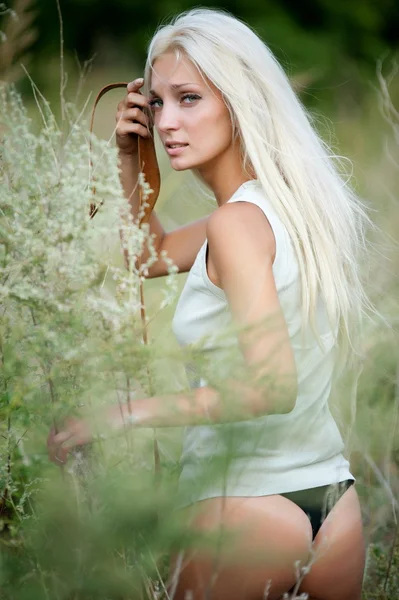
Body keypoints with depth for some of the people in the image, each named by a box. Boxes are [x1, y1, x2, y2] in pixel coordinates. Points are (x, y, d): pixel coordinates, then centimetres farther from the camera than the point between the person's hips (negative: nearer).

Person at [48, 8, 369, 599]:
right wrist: (130, 158, 11)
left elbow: (273, 386, -26)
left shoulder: (238, 221, -18)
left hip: (245, 507, -8)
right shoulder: (297, 201, 8)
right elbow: (153, 254, 23)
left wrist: (128, 413, -22)